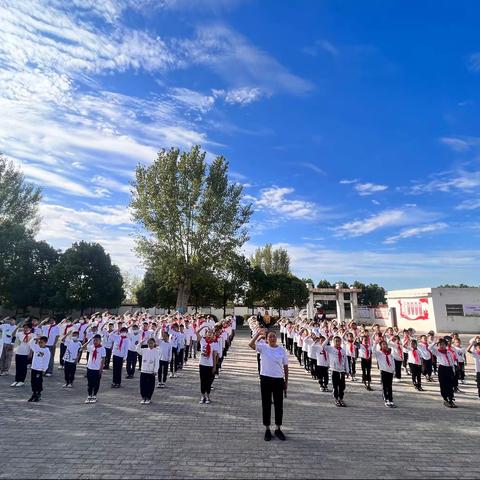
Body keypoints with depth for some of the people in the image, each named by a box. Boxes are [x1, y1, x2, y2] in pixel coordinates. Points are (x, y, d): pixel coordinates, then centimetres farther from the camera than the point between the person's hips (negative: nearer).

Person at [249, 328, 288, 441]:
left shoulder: (282, 349, -1)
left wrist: (286, 381, 5)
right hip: (265, 379, -1)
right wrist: (259, 334, -26)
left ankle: (278, 429, 28)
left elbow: (285, 366, 5)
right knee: (266, 405, 9)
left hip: (278, 379, 1)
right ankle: (267, 429, 24)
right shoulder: (263, 347, -6)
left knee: (279, 405, 10)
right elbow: (251, 344, -25)